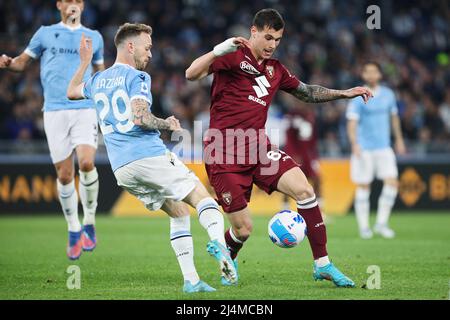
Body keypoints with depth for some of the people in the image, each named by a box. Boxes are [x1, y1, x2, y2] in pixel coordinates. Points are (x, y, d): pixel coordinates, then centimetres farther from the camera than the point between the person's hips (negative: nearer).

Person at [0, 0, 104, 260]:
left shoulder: (94, 38, 14)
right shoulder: (46, 33, 10)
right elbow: (23, 62, 11)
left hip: (85, 109, 0)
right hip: (55, 110, 0)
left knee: (87, 163, -21)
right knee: (64, 174, -1)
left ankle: (89, 222, -3)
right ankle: (74, 230, 16)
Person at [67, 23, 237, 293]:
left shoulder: (98, 80, 19)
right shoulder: (137, 77, -3)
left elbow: (71, 92, 41)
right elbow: (140, 117, -18)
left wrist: (85, 62, 47)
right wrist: (167, 125, -3)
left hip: (121, 167, 7)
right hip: (150, 156, -7)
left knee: (179, 213, 14)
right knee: (203, 199, -3)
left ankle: (191, 279, 1)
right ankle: (218, 242, -34)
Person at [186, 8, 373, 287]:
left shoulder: (275, 69, 15)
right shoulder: (234, 56, -5)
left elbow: (306, 92, 29)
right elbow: (192, 74, -18)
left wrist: (344, 93, 20)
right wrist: (219, 50, -33)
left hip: (258, 149, 6)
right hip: (224, 154, -6)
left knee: (304, 189, -17)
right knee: (243, 229, -5)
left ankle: (322, 264, -8)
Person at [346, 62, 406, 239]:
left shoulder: (388, 94, 8)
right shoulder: (358, 98, -7)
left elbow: (394, 116, 22)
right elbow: (352, 122, -14)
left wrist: (399, 139, 25)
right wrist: (354, 144, -28)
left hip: (384, 147, 4)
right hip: (364, 149, -4)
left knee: (392, 183, -8)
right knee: (363, 187, 0)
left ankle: (381, 223, 1)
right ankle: (364, 227, 10)